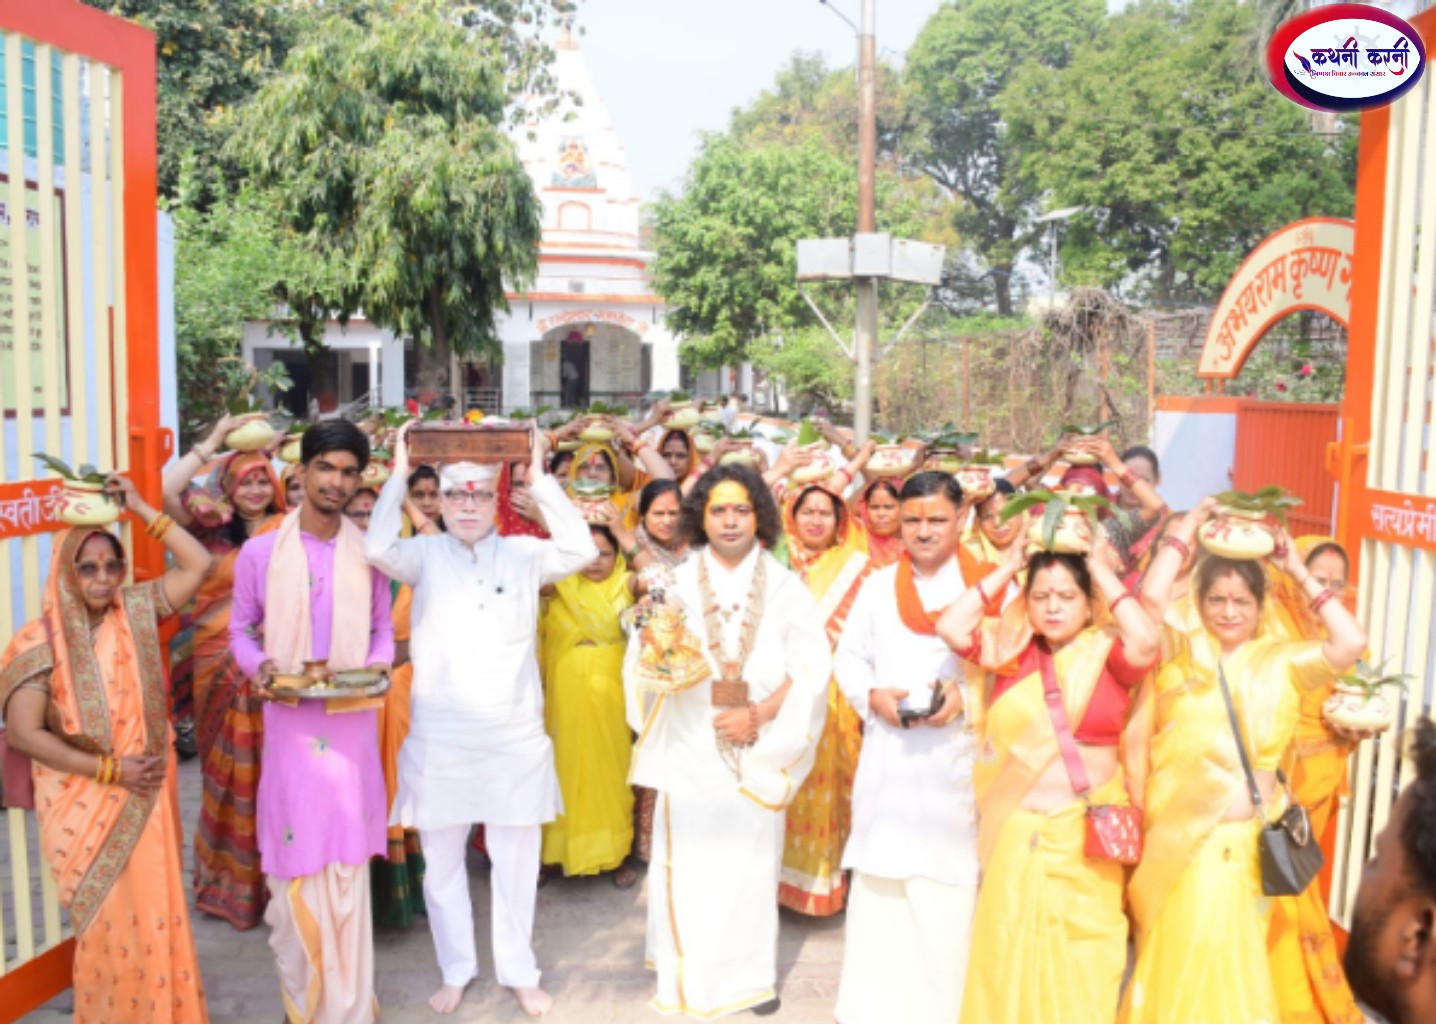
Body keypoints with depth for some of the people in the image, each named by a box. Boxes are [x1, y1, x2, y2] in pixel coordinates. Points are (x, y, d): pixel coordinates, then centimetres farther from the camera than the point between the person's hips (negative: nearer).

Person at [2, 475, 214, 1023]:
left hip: (146, 797, 3)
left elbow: (199, 564, -2)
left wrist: (141, 510, -4)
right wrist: (109, 769, -15)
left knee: (156, 912, 8)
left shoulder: (137, 611, 0)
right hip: (84, 804, -3)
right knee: (108, 921, 7)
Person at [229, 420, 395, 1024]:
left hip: (352, 724, 1)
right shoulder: (259, 553, -2)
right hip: (289, 724, -1)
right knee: (294, 861, 6)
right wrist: (259, 667, -13)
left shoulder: (370, 552, 1)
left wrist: (377, 666, -10)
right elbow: (240, 630, 6)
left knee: (348, 862, 7)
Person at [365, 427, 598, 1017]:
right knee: (442, 863, 13)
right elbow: (378, 549, -19)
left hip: (515, 737, 0)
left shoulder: (523, 555, 1)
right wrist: (399, 474, -17)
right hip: (440, 740, 0)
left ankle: (518, 970, 30)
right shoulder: (425, 556, 0)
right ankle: (456, 969, 33)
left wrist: (539, 480, -16)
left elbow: (581, 549, -14)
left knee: (515, 862, 12)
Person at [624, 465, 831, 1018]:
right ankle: (690, 973, 20)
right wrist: (663, 656, -23)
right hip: (690, 746, 0)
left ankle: (751, 973, 23)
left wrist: (761, 714, -13)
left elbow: (812, 662, -3)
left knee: (751, 858, 7)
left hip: (757, 748, 0)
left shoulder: (784, 585, 2)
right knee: (690, 858, 3)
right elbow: (644, 657, -1)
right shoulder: (679, 582, 2)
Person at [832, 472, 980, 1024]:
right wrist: (873, 696, -7)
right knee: (881, 878, 7)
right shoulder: (879, 585, 10)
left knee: (950, 884, 2)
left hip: (959, 758, -2)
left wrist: (967, 696, -18)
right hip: (888, 758, 3)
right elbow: (849, 658, 11)